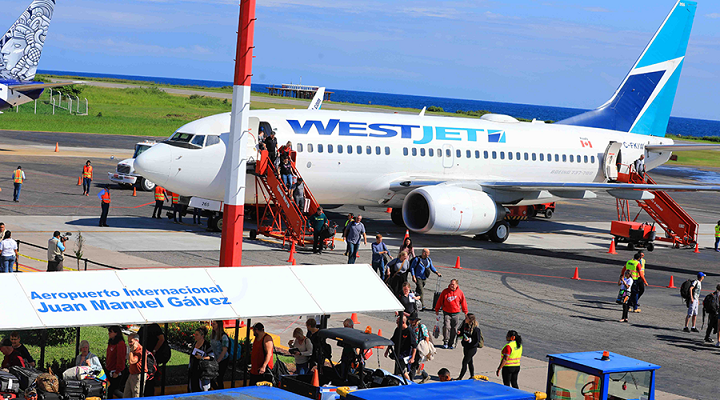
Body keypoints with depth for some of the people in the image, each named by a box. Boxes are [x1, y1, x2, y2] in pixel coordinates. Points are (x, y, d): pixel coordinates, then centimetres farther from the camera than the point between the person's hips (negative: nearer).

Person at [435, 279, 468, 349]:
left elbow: (463, 303, 9)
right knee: (446, 327, -15)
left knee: (454, 329, 3)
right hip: (446, 313, -1)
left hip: (456, 314, 1)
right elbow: (440, 301, 5)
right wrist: (437, 310, 11)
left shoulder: (460, 293, -1)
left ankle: (450, 344, 13)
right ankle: (445, 342, -5)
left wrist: (465, 312, 13)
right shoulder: (445, 291, -4)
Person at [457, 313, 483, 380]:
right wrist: (459, 332, -8)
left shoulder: (476, 329, -21)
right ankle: (472, 376, 35)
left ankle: (460, 378, 1)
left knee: (464, 362, -6)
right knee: (469, 362, 20)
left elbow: (477, 341, -18)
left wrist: (470, 340, -31)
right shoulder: (465, 325, 0)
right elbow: (461, 332, 15)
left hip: (472, 348, -8)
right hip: (465, 347, 8)